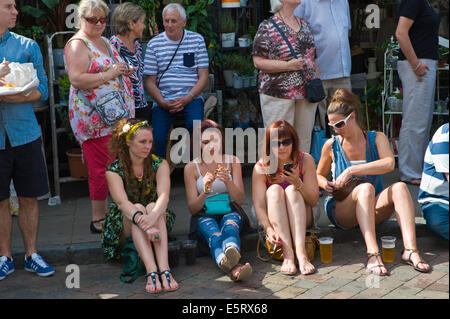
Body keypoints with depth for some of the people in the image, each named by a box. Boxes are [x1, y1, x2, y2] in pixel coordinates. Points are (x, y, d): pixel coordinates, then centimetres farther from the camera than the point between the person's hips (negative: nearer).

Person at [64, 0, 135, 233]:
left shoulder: (105, 42, 19)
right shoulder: (77, 45, -8)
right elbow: (76, 79, -20)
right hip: (94, 117, -9)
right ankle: (98, 219, 2)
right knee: (101, 168, -7)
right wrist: (107, 75, -20)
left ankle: (105, 212, 19)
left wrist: (123, 72, 12)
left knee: (112, 166, 10)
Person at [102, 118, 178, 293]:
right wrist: (143, 223, -48)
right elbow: (122, 202, -28)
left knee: (153, 207, -31)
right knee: (139, 207, -32)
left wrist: (152, 216, -46)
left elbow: (164, 196, -23)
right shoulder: (114, 170, -10)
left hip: (158, 217, 1)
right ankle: (151, 272, -50)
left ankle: (165, 270, -48)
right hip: (124, 226, -1)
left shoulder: (159, 164, -4)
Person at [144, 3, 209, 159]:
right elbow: (150, 81, 5)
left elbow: (203, 77, 2)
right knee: (158, 139, -19)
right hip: (163, 100, 1)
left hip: (191, 98, -1)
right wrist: (163, 103, -12)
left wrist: (186, 99, -12)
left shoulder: (197, 40, 5)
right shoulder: (154, 44, 5)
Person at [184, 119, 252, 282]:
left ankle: (232, 254, -73)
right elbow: (192, 208, -2)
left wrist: (228, 182, -22)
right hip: (203, 215, -1)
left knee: (230, 226, -37)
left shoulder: (232, 161, 7)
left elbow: (240, 200, -1)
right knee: (214, 235, -37)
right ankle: (233, 269, -69)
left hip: (229, 212, 1)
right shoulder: (191, 167, 3)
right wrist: (205, 191, -24)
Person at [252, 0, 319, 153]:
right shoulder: (267, 27, -6)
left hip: (306, 93, 6)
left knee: (304, 139, 9)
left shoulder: (304, 24, 14)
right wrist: (288, 65, -19)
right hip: (278, 95, -6)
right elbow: (258, 61, -10)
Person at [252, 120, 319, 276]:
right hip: (273, 220, 0)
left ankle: (300, 251, -44)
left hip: (301, 220, 0)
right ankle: (288, 253, -43)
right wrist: (269, 229, -36)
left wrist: (298, 183, -30)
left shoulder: (305, 160, -9)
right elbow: (258, 206, -18)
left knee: (292, 190, -27)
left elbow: (313, 201, -12)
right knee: (274, 190, -27)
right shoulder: (261, 167, -11)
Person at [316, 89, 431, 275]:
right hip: (341, 212, -2)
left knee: (399, 187, -27)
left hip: (372, 210, 2)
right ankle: (372, 254, -52)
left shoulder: (377, 139, 1)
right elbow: (319, 175, 16)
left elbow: (389, 164, -19)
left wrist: (351, 170, -26)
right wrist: (326, 185, -8)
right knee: (365, 188, -34)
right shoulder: (331, 145, 2)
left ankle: (410, 249, -43)